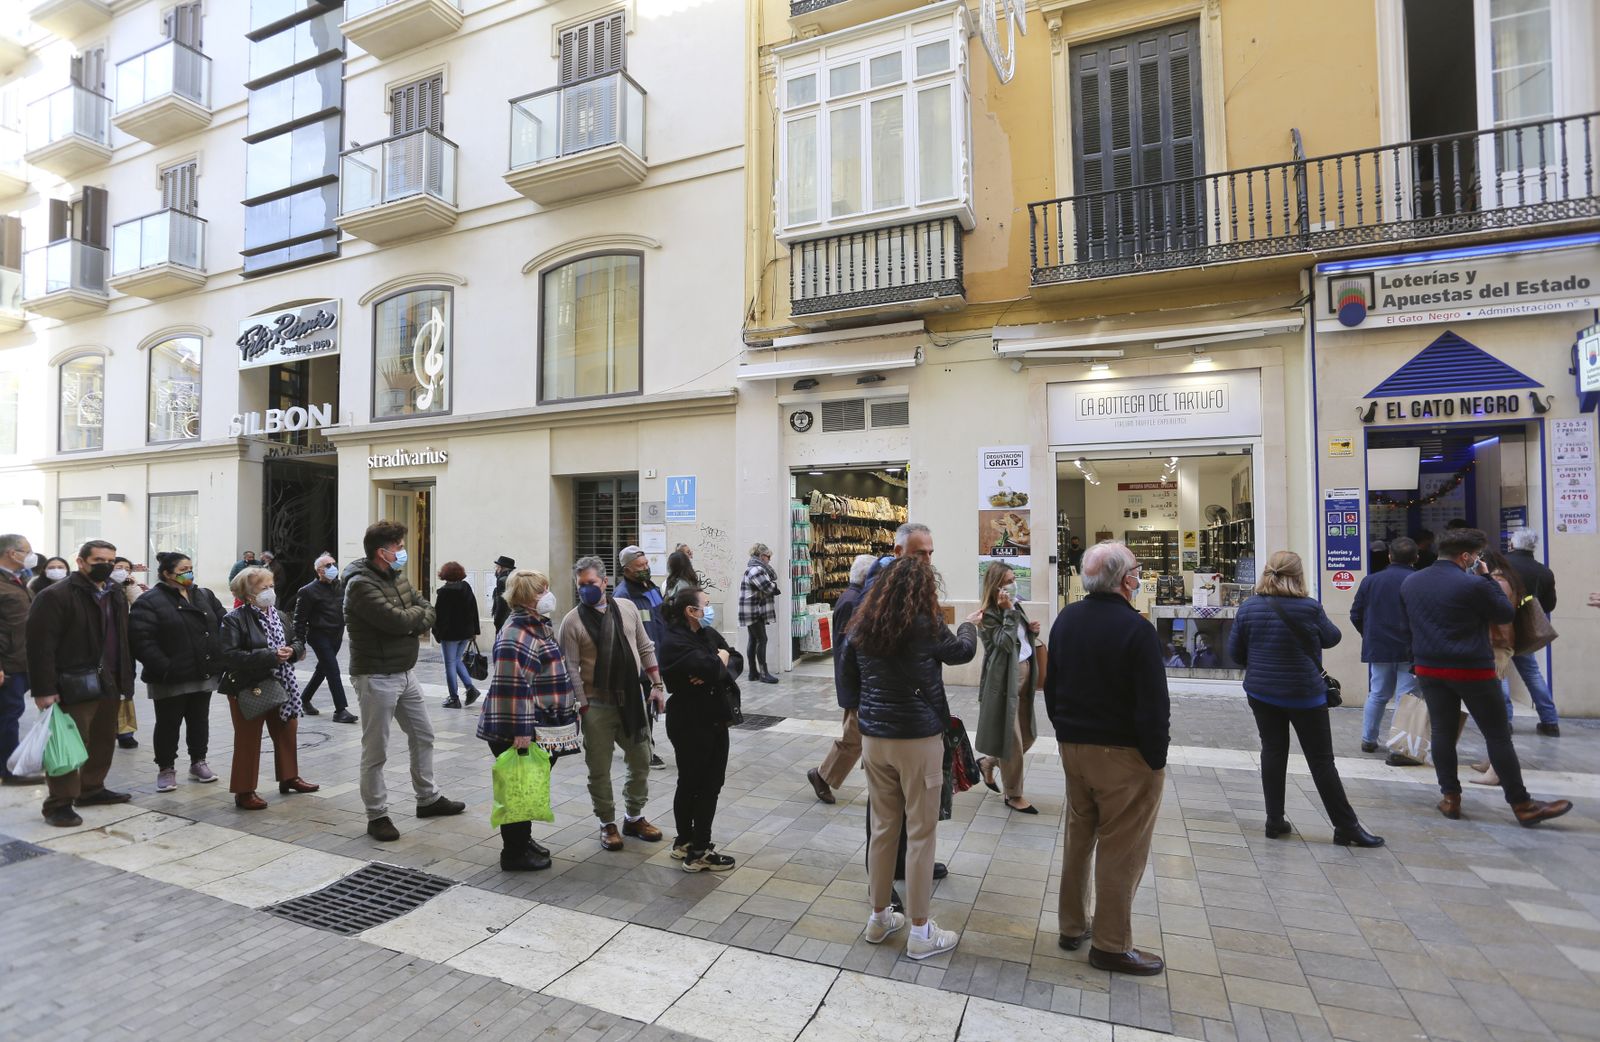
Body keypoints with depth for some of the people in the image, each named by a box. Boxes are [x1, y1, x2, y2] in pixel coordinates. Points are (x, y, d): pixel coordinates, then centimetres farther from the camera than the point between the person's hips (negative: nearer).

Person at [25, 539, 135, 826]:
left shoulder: (116, 596, 13)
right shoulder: (55, 596, -11)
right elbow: (40, 645, -15)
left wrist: (125, 679, 11)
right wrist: (44, 689, -20)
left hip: (109, 683, 8)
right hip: (75, 686, -7)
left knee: (104, 741, 16)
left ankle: (92, 789, 30)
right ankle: (59, 803, 9)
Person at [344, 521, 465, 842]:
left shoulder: (398, 577, 7)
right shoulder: (361, 585, -19)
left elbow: (429, 613, 5)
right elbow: (397, 620, -27)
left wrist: (412, 622, -15)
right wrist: (417, 612, -7)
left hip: (405, 672, 9)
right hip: (376, 677, -9)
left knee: (423, 735, 18)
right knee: (376, 751, 4)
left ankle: (428, 798, 33)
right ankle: (377, 816, 18)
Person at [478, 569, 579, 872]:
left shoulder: (537, 625, 11)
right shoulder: (516, 635, -22)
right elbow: (511, 685, -27)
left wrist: (569, 708, 26)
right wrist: (519, 731, -27)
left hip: (544, 730, 10)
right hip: (523, 732, -10)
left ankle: (524, 839, 36)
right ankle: (514, 853, 18)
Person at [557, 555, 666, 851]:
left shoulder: (627, 607, 2)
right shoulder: (573, 621, -9)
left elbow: (645, 648, 8)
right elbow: (571, 669, -10)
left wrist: (657, 685, 4)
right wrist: (584, 709, -13)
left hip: (632, 699, 4)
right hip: (597, 704, -3)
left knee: (641, 761, 14)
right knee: (600, 769, 8)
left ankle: (634, 817, 33)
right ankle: (607, 824, 28)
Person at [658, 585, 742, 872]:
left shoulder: (708, 633, 8)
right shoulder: (672, 642, -19)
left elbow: (737, 661, 2)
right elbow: (710, 667, -29)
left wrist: (715, 669, -18)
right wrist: (721, 659, -7)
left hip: (715, 719, 8)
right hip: (690, 724, -8)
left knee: (712, 783, 14)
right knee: (691, 784, 5)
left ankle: (686, 842, 29)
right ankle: (697, 853, 18)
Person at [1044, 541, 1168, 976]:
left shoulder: (1066, 619, 2)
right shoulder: (1136, 629, -21)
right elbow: (1153, 707, -20)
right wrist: (1156, 760, -9)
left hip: (1072, 745, 7)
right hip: (1123, 752, -7)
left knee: (1078, 837, 19)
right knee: (1121, 850, 7)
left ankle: (1071, 927, 32)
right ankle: (1111, 946, 19)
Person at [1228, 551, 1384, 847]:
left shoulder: (1248, 608, -7)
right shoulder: (1310, 608, -15)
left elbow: (1235, 652, -1)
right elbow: (1332, 638, 4)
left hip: (1261, 693, 3)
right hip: (1304, 694, -3)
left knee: (1273, 752, 12)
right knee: (1321, 760, 7)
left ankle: (1275, 821, 18)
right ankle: (1346, 826, 18)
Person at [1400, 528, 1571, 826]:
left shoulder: (1409, 582, 3)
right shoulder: (1474, 585, -16)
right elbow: (1507, 614, -1)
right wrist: (1487, 578, 4)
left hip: (1429, 668, 5)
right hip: (1472, 669, -5)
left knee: (1442, 732, 10)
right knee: (1498, 735, 6)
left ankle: (1450, 798, 15)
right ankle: (1522, 805, 15)